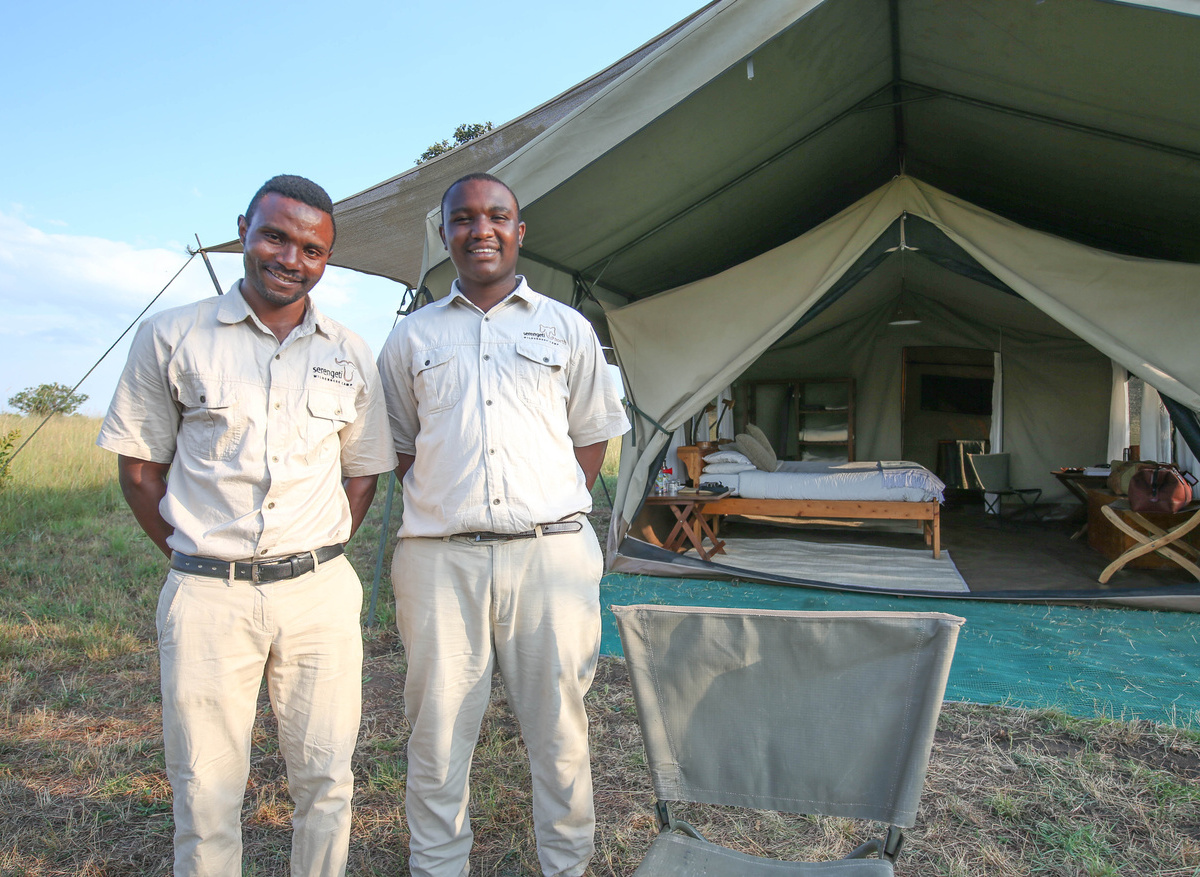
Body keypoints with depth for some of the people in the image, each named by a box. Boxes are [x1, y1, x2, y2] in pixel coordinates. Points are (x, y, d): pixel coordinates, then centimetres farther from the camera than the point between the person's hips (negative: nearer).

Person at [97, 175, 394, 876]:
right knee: (206, 791, 8)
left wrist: (316, 557, 5)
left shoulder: (351, 355, 7)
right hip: (206, 596, -1)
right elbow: (140, 468, 5)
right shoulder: (171, 337, 2)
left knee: (326, 782, 9)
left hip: (320, 593, 2)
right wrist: (199, 560, 0)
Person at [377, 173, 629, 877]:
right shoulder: (413, 337, 13)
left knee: (559, 727, 6)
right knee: (438, 731, 7)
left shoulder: (567, 328, 12)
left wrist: (556, 515, 7)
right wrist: (446, 507, 7)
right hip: (439, 558, 1)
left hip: (551, 553, 0)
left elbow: (594, 436, 15)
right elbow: (398, 446, 18)